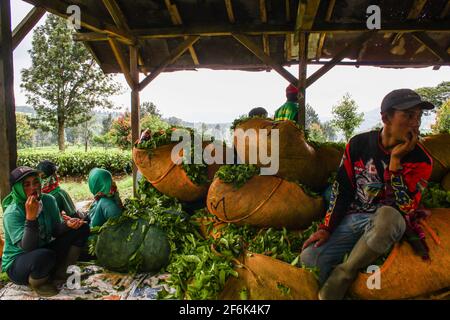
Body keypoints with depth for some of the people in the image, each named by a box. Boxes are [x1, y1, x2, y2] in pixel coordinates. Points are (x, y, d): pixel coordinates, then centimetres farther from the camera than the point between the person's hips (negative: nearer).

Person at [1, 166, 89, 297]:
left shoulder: (48, 200, -7)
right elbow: (27, 248, -30)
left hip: (43, 251, 6)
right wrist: (30, 217, -40)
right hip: (17, 263, -6)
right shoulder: (12, 213, -23)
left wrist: (67, 224, -22)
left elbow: (56, 231, 1)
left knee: (82, 228, -6)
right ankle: (36, 281, -4)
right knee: (44, 255, -40)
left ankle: (60, 272, 4)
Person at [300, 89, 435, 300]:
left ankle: (344, 274, -18)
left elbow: (404, 209, -18)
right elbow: (341, 190, 3)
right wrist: (327, 228, -4)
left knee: (387, 215, -40)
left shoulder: (421, 160, -9)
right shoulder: (358, 144, -3)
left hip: (387, 224, -1)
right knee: (309, 258, -21)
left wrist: (395, 160, -21)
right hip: (351, 218, 2)